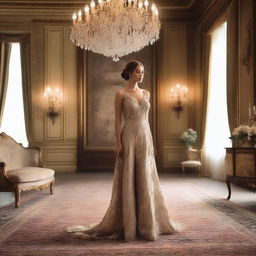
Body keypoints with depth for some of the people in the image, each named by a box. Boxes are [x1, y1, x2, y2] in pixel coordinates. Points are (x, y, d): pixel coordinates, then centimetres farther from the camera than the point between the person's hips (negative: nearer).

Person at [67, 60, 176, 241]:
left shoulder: (146, 93, 14)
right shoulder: (121, 94, -3)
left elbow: (146, 119, 15)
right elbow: (117, 120, -6)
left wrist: (151, 142, 12)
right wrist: (117, 143, -13)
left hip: (145, 139, 6)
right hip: (129, 139, -5)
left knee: (145, 180, 7)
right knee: (128, 180, -1)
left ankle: (145, 222, 19)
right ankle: (127, 223, 11)